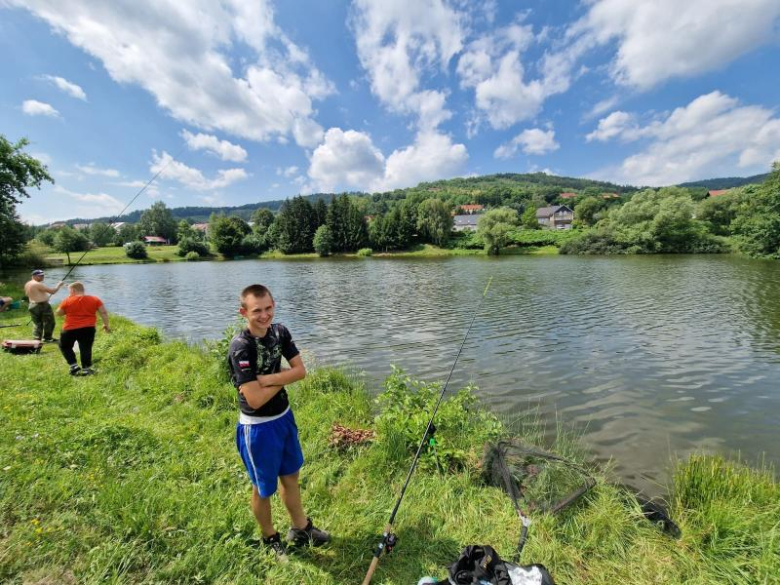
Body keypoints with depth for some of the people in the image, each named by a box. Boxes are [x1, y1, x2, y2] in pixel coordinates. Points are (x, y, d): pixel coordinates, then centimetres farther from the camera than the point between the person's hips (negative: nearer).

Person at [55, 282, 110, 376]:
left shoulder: (68, 301, -5)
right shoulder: (95, 299, 1)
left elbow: (59, 313, 7)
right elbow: (104, 312, -1)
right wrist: (106, 325, 5)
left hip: (70, 329, -2)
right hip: (88, 328, 2)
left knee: (64, 346, 20)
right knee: (86, 349, 8)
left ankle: (74, 365, 10)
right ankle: (86, 369, 8)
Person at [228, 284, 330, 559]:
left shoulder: (279, 331, -7)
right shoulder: (240, 348, -26)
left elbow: (301, 370, -8)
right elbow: (254, 399, -28)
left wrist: (270, 378, -22)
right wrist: (284, 378, -15)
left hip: (284, 417, 6)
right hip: (257, 427, -6)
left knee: (290, 475, 24)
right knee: (264, 488, 18)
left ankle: (300, 528, 46)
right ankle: (270, 539, 45)